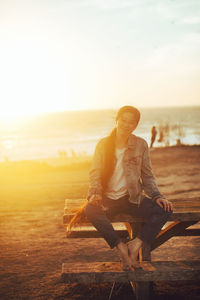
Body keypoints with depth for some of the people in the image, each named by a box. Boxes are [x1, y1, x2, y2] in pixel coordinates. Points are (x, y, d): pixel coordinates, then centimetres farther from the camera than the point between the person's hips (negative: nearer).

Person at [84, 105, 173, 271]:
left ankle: (136, 244, -18)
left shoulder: (141, 145, 3)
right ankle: (121, 246, -21)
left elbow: (148, 176, 8)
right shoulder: (103, 144, 1)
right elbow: (95, 173, 0)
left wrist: (157, 197, -9)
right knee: (90, 210, -34)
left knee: (164, 210, -23)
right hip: (108, 198, -1)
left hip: (132, 198, 1)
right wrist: (95, 193, -21)